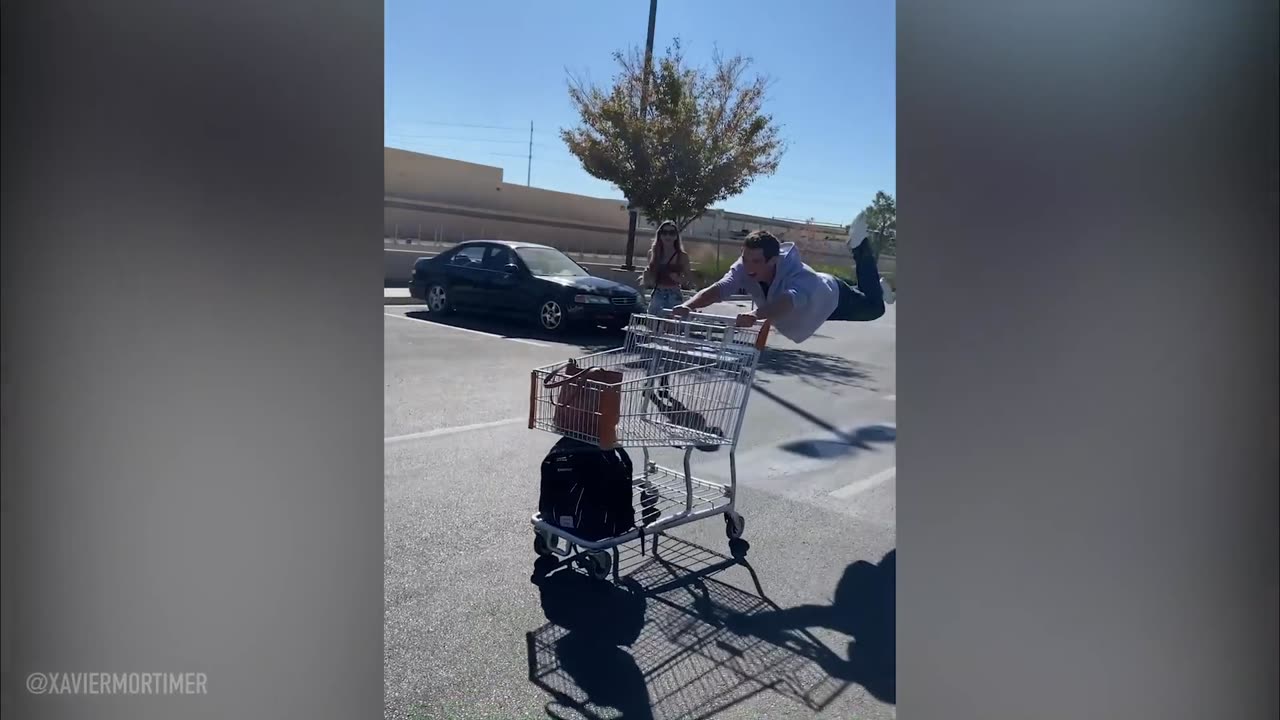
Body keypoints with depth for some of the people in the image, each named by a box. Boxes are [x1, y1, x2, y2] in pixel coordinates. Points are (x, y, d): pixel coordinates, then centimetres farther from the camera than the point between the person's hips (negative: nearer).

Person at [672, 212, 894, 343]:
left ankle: (859, 244, 30)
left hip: (830, 298, -5)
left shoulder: (799, 275, -51)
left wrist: (756, 314, -92)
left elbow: (788, 301, -72)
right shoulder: (744, 268, -38)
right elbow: (716, 289, -51)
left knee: (873, 306, 22)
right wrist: (688, 306, -72)